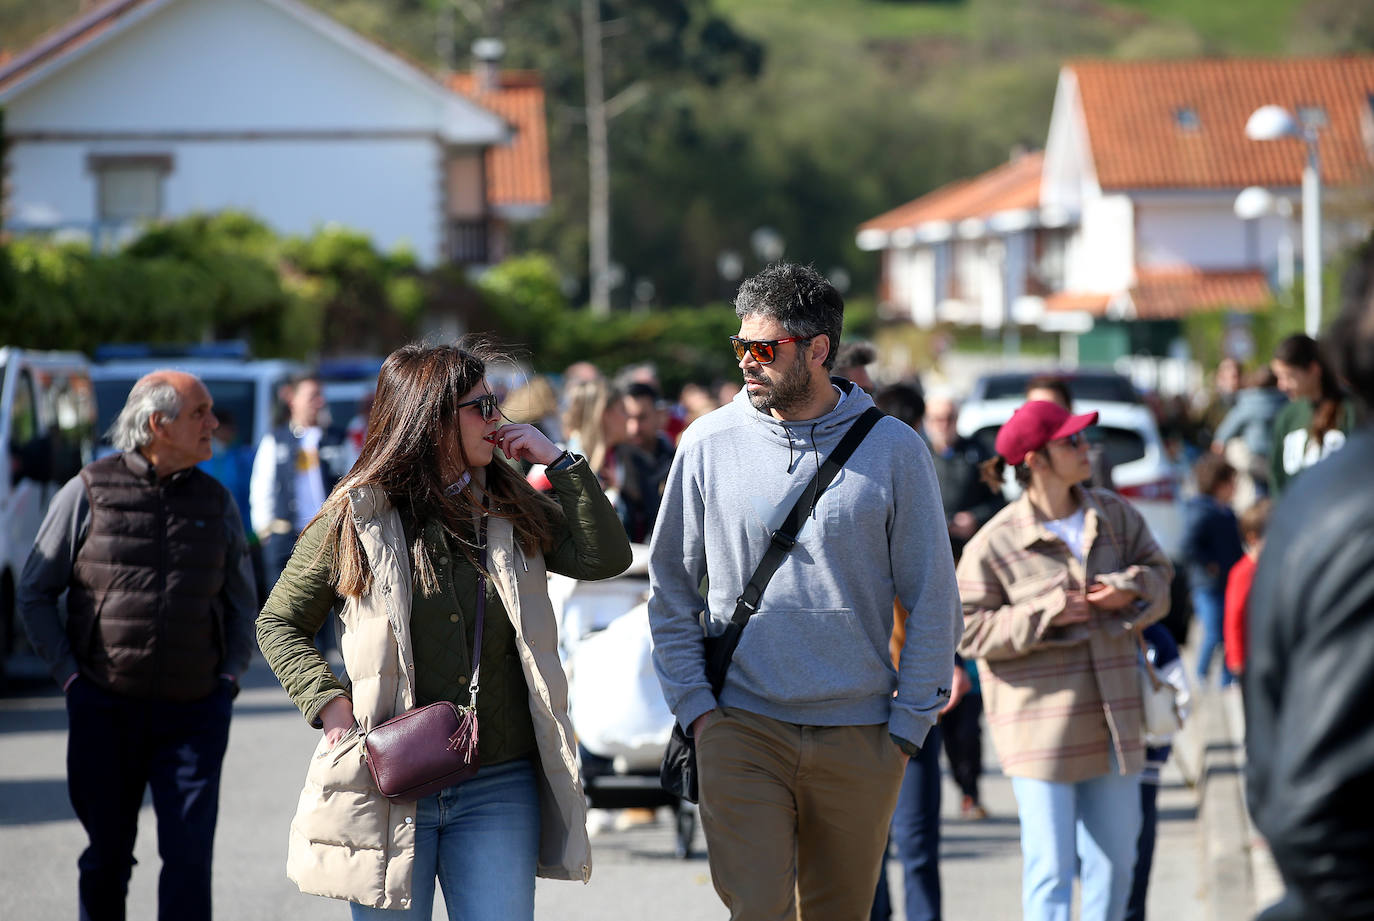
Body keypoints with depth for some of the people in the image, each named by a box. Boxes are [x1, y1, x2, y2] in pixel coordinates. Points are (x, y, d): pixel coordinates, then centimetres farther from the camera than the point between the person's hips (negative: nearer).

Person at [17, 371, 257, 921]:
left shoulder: (217, 504, 8)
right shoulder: (89, 493, -1)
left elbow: (242, 602, 19)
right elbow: (34, 593, 4)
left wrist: (231, 675, 5)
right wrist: (68, 674, -3)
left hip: (192, 714, 1)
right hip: (105, 710, -1)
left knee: (189, 855, -8)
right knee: (107, 856, 8)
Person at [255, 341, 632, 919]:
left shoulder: (513, 510, 10)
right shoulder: (356, 515, -1)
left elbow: (605, 558, 0)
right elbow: (280, 622, 7)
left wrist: (560, 463, -1)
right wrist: (328, 703, -8)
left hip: (499, 789, 2)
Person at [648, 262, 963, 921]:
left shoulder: (895, 451, -1)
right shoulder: (708, 445, 2)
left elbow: (933, 600, 3)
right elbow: (671, 587, 9)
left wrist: (909, 721, -2)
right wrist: (693, 703, 0)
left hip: (859, 739, 1)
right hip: (741, 729, 0)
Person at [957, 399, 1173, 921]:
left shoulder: (1115, 515, 6)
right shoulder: (995, 542, -9)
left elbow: (1159, 575, 14)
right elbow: (968, 630, -7)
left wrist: (1132, 587, -9)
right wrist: (1045, 614, -17)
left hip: (1111, 715, 5)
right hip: (1039, 722, -5)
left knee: (1115, 855, 12)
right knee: (1050, 864, -5)